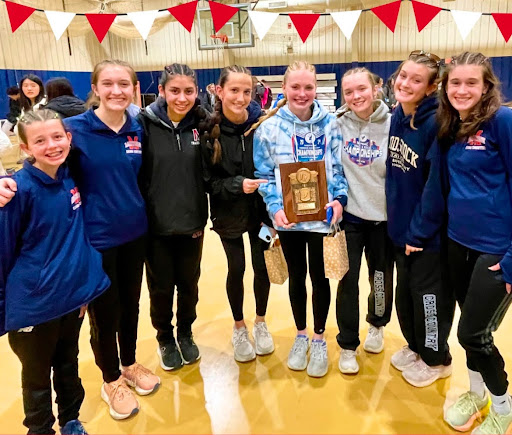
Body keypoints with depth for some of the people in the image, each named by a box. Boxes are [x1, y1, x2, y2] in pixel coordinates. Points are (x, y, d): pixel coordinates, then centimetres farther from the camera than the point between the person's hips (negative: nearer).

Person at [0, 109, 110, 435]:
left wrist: (87, 285, 12)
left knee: (69, 368, 24)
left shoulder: (70, 178, -3)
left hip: (73, 296, 5)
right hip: (34, 305, -5)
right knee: (37, 378, 17)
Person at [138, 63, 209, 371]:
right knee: (161, 287, 13)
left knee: (189, 284, 17)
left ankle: (186, 334, 40)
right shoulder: (145, 123, -10)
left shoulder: (201, 125, -2)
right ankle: (165, 340, 36)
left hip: (192, 223, 2)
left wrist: (203, 217, -2)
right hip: (157, 225, -2)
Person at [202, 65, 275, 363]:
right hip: (229, 213, -1)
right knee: (236, 269, 9)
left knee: (262, 267, 9)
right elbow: (209, 181, -9)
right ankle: (239, 328, 32)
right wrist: (238, 185, -25)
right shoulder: (210, 131, -13)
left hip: (261, 209, 1)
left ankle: (261, 323, 35)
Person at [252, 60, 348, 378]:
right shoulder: (269, 127, -5)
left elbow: (340, 167, 3)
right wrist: (275, 208, -15)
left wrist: (339, 199, -12)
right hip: (287, 217, 1)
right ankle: (301, 336, 36)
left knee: (320, 276, 11)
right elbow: (265, 174, -2)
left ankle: (319, 340, 32)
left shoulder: (330, 123, -3)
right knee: (296, 276, 16)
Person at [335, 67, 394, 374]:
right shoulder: (338, 124, -5)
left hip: (383, 216, 0)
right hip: (349, 215, 0)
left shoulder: (392, 125, -9)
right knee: (348, 281, 4)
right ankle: (348, 346, 21)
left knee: (381, 277, 16)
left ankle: (377, 325, 45)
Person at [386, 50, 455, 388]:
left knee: (428, 295, 10)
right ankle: (415, 346, 43)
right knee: (405, 292, 20)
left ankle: (436, 359, 33)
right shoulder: (397, 117, 2)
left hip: (429, 232, -7)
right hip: (402, 224, 7)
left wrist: (419, 230, -17)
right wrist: (398, 218, 7)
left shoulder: (437, 123, -21)